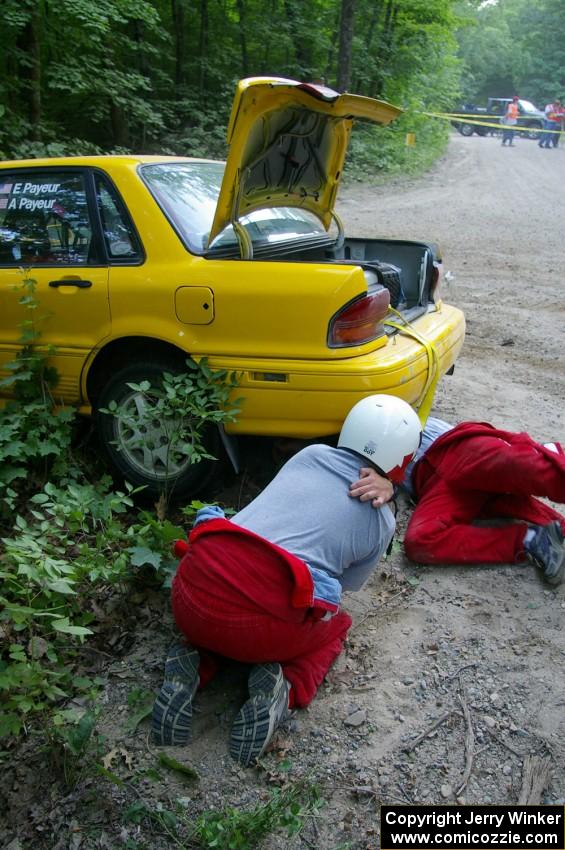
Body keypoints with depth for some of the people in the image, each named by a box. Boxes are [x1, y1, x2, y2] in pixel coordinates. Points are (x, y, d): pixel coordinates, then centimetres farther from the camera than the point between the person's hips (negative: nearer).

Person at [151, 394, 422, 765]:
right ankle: (284, 688, 2)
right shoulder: (382, 522, 10)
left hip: (191, 597, 3)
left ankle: (194, 663, 9)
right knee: (337, 623, 28)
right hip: (260, 628, -2)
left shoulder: (311, 455, 16)